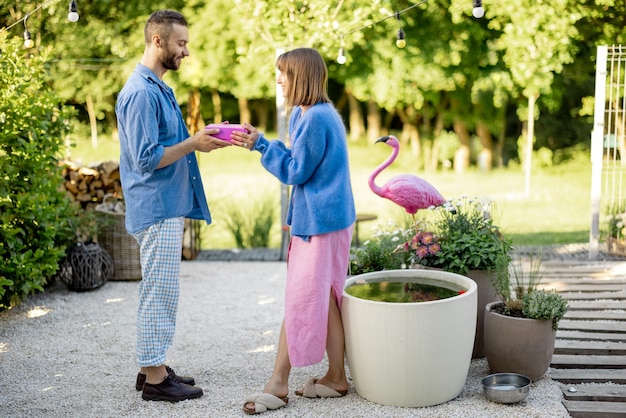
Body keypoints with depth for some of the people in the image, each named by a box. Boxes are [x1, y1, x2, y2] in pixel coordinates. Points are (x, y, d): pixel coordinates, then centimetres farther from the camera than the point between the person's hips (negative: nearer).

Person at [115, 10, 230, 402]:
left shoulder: (159, 88, 15)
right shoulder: (141, 93, -17)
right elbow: (146, 159, -21)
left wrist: (199, 140, 10)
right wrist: (193, 143, -18)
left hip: (168, 208, 10)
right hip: (156, 210, -10)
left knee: (161, 292, 15)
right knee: (160, 292, -4)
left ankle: (154, 366, 24)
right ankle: (155, 378, 5)